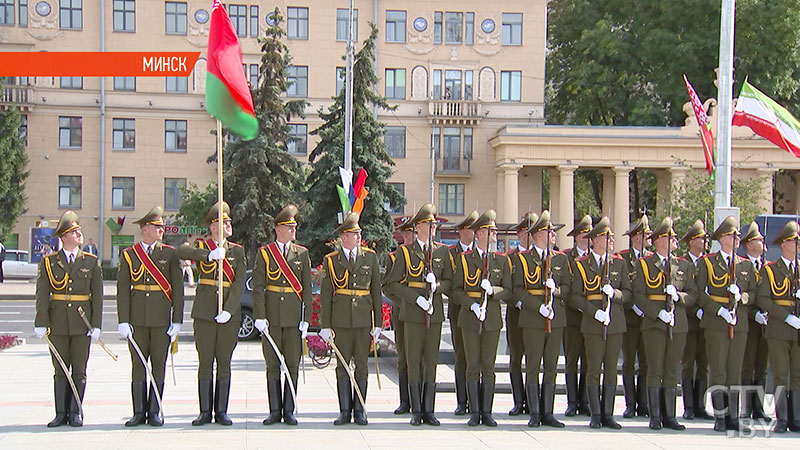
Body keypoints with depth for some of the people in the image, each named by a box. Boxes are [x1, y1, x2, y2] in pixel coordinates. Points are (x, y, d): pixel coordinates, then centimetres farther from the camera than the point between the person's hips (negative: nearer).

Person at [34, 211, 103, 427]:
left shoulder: (91, 261, 5)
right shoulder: (49, 262, 4)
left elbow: (97, 295, 2)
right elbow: (42, 294, 0)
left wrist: (96, 325, -4)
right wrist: (41, 323, -8)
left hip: (82, 324, 0)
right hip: (58, 324, 0)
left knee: (79, 370, 3)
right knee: (60, 371, 5)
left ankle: (75, 413, 11)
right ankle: (61, 414, 11)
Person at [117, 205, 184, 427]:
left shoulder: (170, 254, 4)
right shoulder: (129, 255, 5)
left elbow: (178, 288, 2)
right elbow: (123, 289, 2)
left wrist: (177, 321, -5)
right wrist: (123, 321, -6)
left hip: (161, 318, 0)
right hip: (137, 319, 1)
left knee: (159, 365, 2)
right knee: (138, 364, 4)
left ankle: (154, 412, 9)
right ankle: (139, 412, 10)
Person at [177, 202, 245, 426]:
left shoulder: (237, 251, 9)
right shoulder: (201, 246, 6)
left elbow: (239, 283, -1)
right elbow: (181, 252, -17)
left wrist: (229, 310, -13)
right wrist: (209, 255, -25)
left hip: (229, 313, 1)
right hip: (204, 312, -1)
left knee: (224, 363, 3)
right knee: (205, 363, 1)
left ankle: (221, 412, 10)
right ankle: (205, 412, 9)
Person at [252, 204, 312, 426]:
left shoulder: (302, 253, 7)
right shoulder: (264, 253, 4)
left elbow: (307, 288, 5)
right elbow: (258, 287, 0)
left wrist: (306, 318, -2)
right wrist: (259, 316, -9)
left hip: (294, 315, 1)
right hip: (272, 316, -1)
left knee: (292, 365, 2)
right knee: (273, 365, 3)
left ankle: (289, 411, 9)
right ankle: (275, 411, 10)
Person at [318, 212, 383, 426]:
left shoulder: (370, 257, 6)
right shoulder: (331, 260, 3)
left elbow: (376, 291, 7)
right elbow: (325, 294, 3)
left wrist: (378, 322, 3)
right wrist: (325, 325, -2)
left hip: (364, 319, 1)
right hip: (341, 320, -1)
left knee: (361, 365, 4)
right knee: (343, 366, 2)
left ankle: (359, 411, 11)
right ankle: (345, 411, 10)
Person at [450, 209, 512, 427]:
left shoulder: (502, 260, 8)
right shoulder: (464, 259, 4)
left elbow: (508, 292, 5)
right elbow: (455, 291, 2)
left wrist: (493, 289, -15)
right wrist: (471, 304, -14)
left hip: (493, 319, 1)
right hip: (470, 319, -1)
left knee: (488, 367, 3)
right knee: (473, 366, 0)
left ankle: (487, 412, 9)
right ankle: (474, 413, 6)